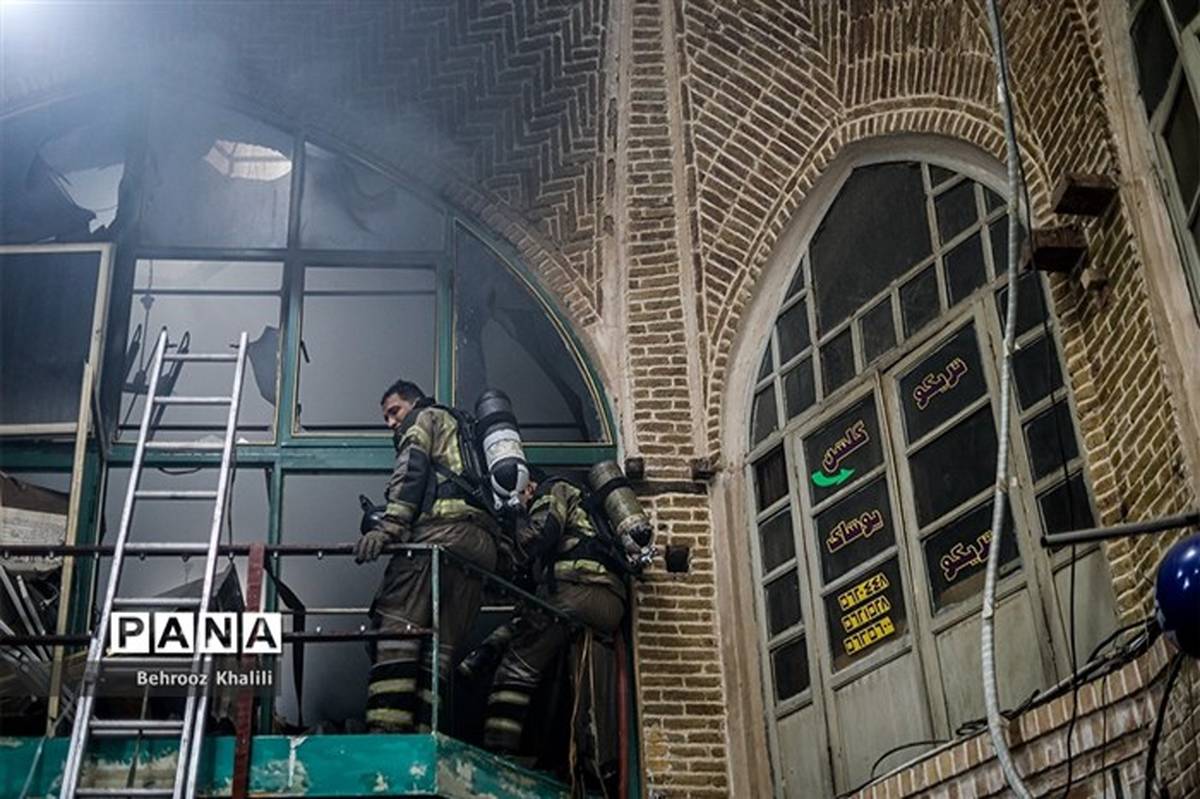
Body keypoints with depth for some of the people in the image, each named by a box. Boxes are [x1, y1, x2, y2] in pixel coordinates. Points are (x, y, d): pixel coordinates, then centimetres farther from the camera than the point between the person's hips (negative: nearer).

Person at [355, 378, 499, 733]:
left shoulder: (426, 417, 17)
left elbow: (411, 471, -3)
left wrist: (387, 527, -15)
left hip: (443, 529, -8)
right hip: (484, 542, 8)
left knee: (396, 628, -16)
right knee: (440, 645, 2)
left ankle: (387, 728, -29)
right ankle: (421, 735, -8)